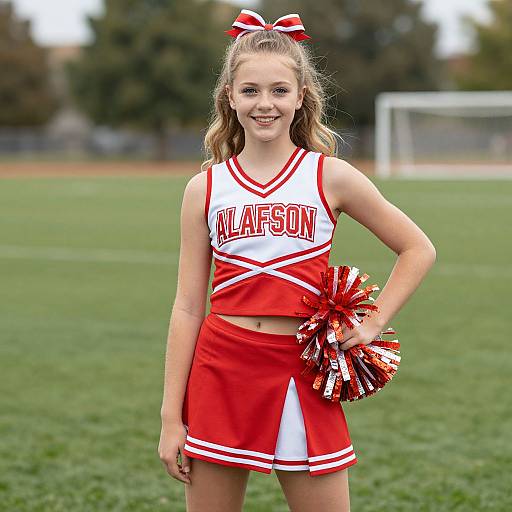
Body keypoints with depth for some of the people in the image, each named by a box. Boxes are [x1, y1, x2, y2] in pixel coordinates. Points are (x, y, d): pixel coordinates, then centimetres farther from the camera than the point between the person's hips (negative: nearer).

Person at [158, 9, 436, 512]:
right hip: (220, 371, 1)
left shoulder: (330, 177, 1)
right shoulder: (205, 188, 4)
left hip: (301, 371, -1)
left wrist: (372, 323, 0)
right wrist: (171, 417, 2)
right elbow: (187, 307, 4)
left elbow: (418, 249, 10)